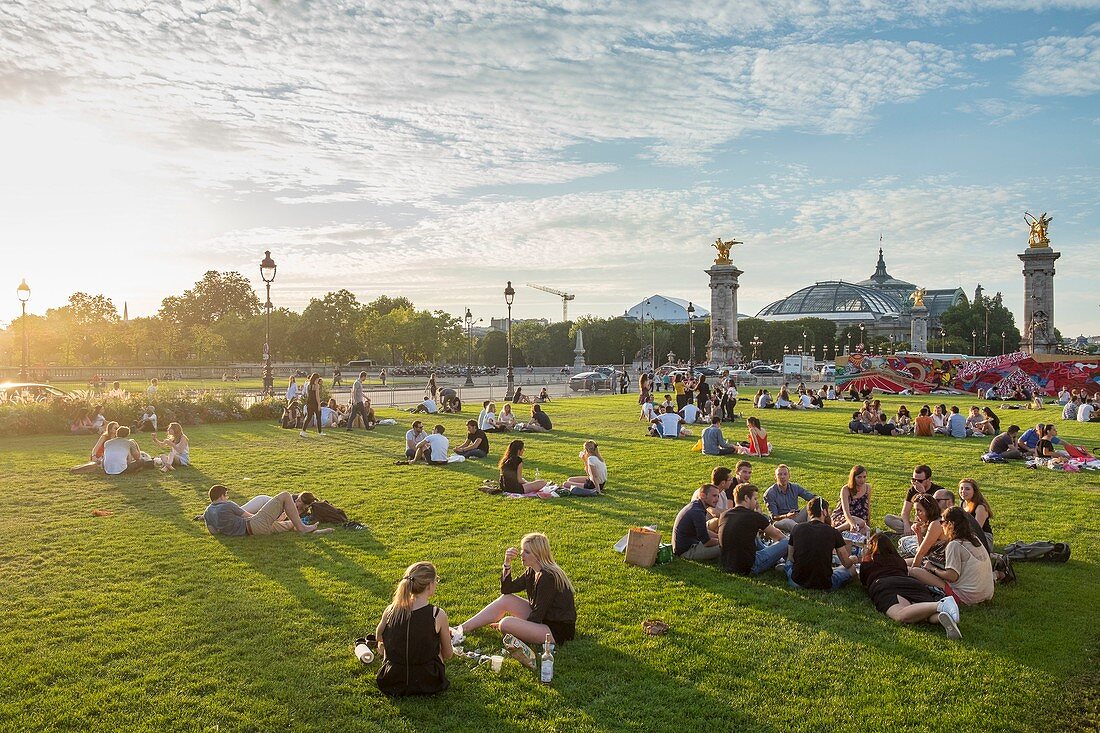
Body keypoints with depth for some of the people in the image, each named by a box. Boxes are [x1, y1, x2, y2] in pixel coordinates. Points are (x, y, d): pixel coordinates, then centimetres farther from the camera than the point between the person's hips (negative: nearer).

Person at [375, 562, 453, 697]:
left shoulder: (391, 610, -9)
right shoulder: (438, 615, -18)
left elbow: (378, 636, 13)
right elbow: (448, 655, -4)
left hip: (391, 684, 3)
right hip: (428, 685, -3)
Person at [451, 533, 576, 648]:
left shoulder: (548, 577, -23)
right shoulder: (532, 571, 5)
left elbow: (538, 615, -20)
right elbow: (506, 589, 4)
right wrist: (507, 563, -9)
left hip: (557, 632, -9)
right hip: (541, 619, 9)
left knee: (507, 624, -25)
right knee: (505, 599, 2)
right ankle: (461, 629, 4)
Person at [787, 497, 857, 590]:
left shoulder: (796, 529, 1)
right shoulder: (833, 533, -4)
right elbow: (847, 563, 7)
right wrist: (853, 559, 31)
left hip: (796, 583, 3)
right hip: (824, 585, -3)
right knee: (851, 568, 20)